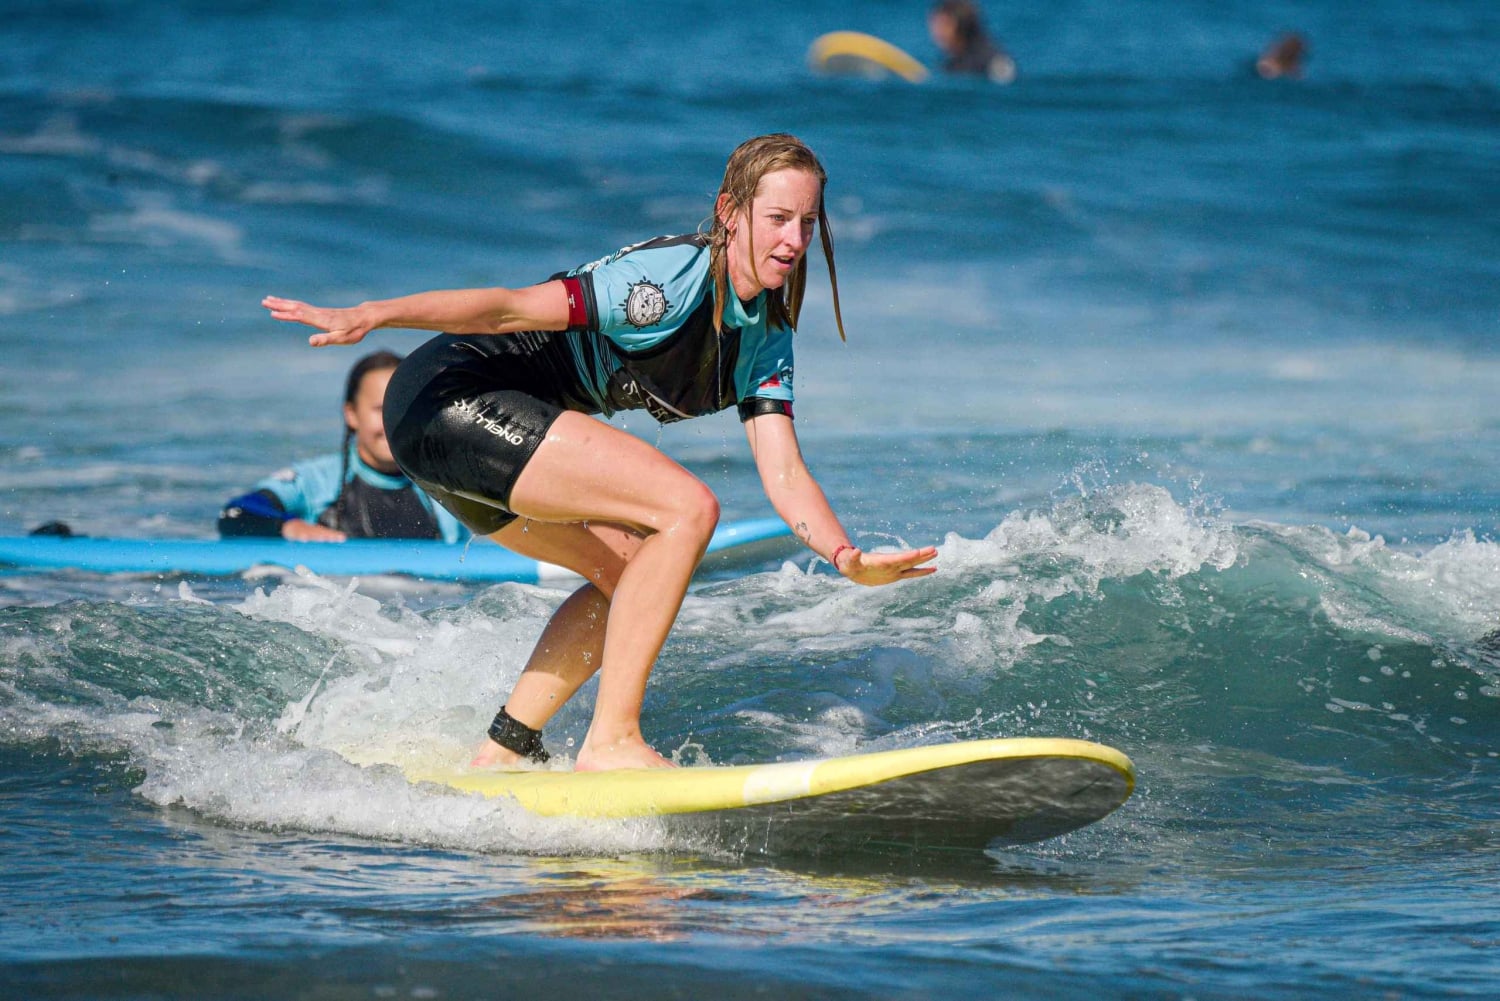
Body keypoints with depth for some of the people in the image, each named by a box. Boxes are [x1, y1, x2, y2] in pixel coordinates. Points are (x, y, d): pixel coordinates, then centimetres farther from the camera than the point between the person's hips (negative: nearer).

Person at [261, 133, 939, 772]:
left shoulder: (766, 340, 10)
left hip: (473, 428, 10)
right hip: (445, 396, -10)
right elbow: (513, 306, -22)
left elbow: (782, 473, 2)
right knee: (688, 509, -18)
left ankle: (504, 750, 17)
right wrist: (370, 315, -30)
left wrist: (845, 557, -15)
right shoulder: (674, 276, -17)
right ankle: (610, 742, -16)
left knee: (634, 568, 17)